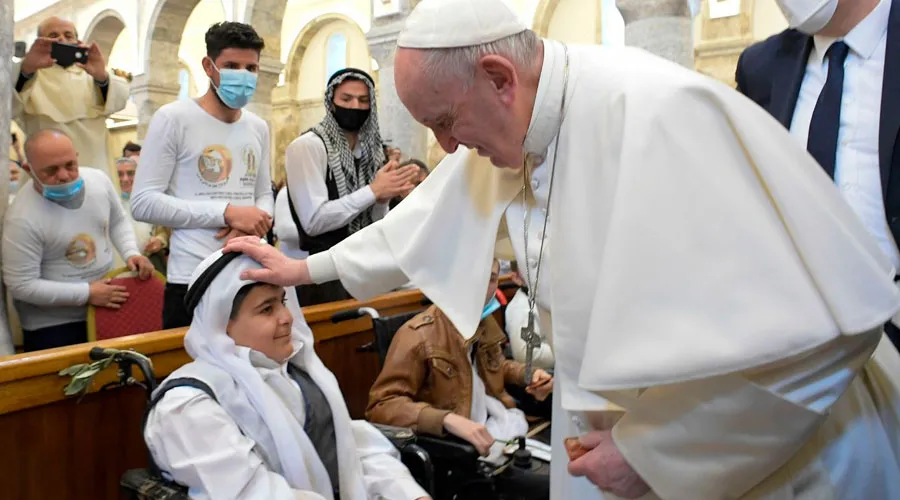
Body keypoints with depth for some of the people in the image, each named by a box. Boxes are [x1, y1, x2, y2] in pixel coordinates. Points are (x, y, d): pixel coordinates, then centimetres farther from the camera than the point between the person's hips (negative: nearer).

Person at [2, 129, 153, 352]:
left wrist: (131, 253, -10)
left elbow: (118, 222, 9)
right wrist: (86, 293, -21)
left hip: (106, 307, 6)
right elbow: (21, 285, -20)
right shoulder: (23, 218, -25)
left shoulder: (98, 179, -9)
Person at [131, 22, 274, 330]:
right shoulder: (173, 118, -6)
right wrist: (227, 212, -17)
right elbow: (143, 203, -11)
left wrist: (255, 224, -8)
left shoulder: (259, 127, 12)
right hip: (194, 280, -5)